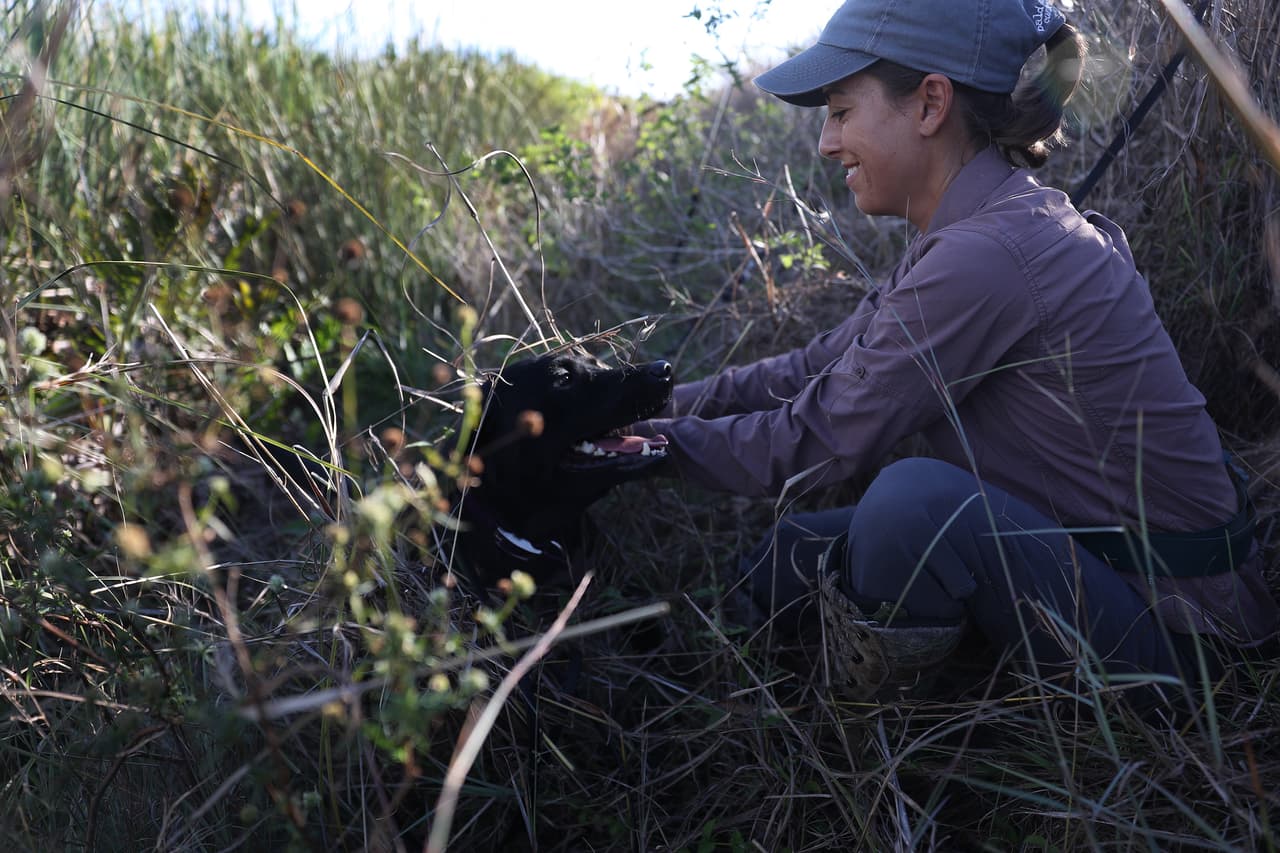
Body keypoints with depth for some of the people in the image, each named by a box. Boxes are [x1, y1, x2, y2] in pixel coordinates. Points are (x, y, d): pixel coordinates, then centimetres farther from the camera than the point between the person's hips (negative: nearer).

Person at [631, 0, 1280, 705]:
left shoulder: (988, 256, -27)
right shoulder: (987, 228, 3)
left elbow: (818, 440, -20)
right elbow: (822, 367, 7)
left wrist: (662, 439, -7)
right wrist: (669, 404, 2)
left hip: (1165, 629, -9)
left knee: (914, 498, -33)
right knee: (786, 564, 6)